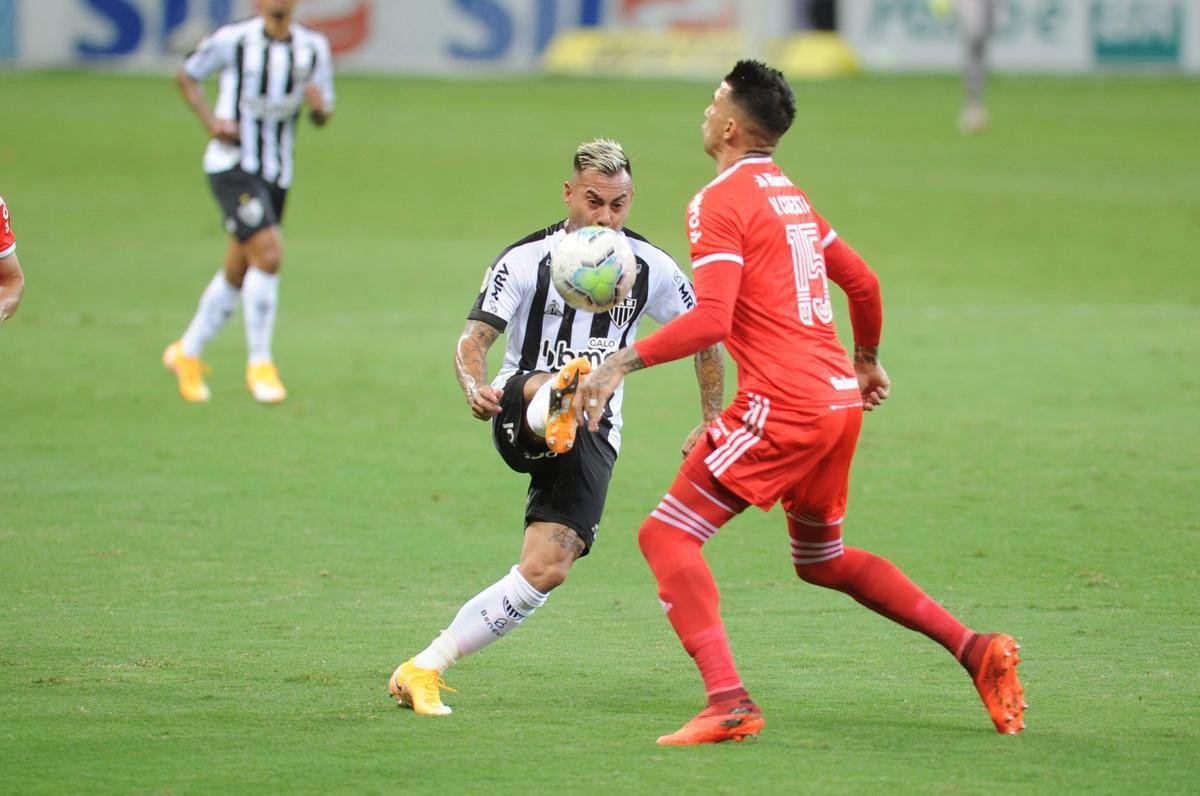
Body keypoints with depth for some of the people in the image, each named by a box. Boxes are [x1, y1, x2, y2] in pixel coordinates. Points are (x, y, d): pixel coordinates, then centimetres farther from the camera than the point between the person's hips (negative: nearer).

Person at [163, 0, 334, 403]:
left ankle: (187, 353, 32)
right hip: (232, 164, -6)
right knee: (268, 253, -21)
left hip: (277, 173, 6)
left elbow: (323, 116, 11)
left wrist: (319, 105, -13)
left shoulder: (314, 48, 4)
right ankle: (259, 363, -11)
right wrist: (210, 120, -9)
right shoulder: (232, 40, -8)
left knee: (237, 274, 12)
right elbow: (186, 76, 6)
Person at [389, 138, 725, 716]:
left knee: (547, 568, -15)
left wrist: (711, 423, 10)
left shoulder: (651, 268, 1)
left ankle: (424, 669, -8)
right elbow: (474, 339, -15)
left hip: (595, 435, 2)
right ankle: (556, 408, -80)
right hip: (519, 411, -2)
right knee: (546, 384, -41)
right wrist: (475, 387, -37)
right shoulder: (527, 260, -7)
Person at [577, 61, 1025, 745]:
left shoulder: (720, 201, -8)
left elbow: (709, 320, -20)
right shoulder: (790, 195, 17)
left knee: (668, 535, -7)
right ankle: (976, 650, 17)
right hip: (840, 396, 9)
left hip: (783, 406, -9)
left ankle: (729, 702, -22)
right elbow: (862, 282, 26)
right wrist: (867, 360, 42)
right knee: (823, 560, 25)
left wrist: (620, 363, -19)